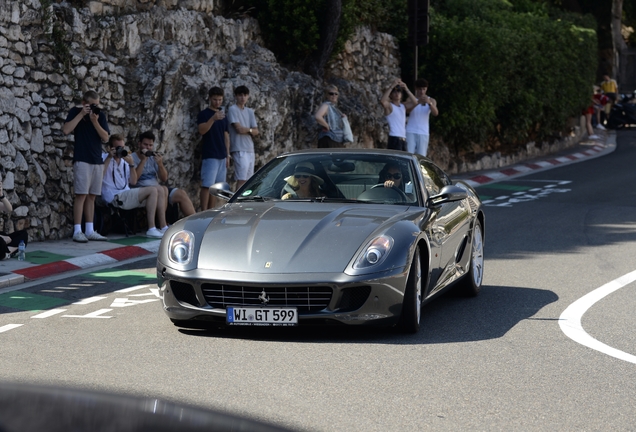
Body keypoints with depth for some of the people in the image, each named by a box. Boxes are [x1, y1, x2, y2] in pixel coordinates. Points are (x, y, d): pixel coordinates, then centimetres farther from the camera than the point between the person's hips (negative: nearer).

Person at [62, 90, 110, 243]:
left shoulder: (101, 115, 9)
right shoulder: (75, 111, 0)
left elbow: (105, 138, 2)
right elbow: (66, 130, -14)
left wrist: (95, 121, -11)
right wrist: (81, 114, -14)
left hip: (97, 160, 5)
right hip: (82, 160, -5)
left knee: (91, 196, 6)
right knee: (81, 194, -9)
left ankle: (90, 231, 9)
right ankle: (77, 231, -9)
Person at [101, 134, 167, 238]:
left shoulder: (124, 162, 21)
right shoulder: (105, 158, 0)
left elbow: (133, 182, 13)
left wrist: (131, 164, 1)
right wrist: (109, 157, -17)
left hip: (127, 195, 8)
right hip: (115, 198, -8)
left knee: (160, 190, -3)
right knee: (152, 190, -20)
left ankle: (163, 227, -8)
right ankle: (151, 229, -25)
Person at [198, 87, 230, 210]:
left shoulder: (223, 115, 16)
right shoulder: (204, 114, -2)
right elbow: (202, 130, -18)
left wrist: (227, 155, 14)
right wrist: (213, 119, -31)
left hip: (222, 156, 6)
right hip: (209, 156, -6)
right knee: (207, 186, -11)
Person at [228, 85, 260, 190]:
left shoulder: (250, 112, 16)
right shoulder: (233, 110, -4)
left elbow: (256, 132, 10)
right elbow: (239, 129, -14)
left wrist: (245, 130, -6)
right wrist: (250, 130, 3)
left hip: (250, 150, 7)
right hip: (239, 150, -7)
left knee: (248, 180, 7)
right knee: (241, 180, -13)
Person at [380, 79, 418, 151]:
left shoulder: (403, 106, 18)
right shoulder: (389, 106, 0)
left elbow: (415, 102, 3)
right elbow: (382, 101, -22)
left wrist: (406, 88, -3)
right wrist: (392, 86, -19)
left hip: (403, 140, 7)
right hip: (394, 139, -7)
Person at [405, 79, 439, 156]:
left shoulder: (431, 101, 8)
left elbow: (435, 113, -10)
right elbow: (407, 110, -16)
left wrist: (429, 103, -30)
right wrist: (418, 102, -33)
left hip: (423, 133, 1)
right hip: (410, 132, -1)